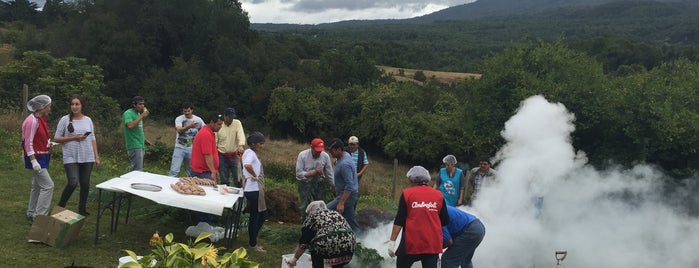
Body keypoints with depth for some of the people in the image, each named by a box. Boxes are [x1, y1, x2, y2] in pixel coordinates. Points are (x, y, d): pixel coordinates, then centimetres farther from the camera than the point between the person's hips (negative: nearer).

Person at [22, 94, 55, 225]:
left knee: (37, 186, 16)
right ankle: (40, 216, -8)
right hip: (36, 158, -10)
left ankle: (31, 214, 26)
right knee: (48, 186, -12)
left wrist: (49, 144, 8)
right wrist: (34, 161, -24)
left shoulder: (41, 119, 10)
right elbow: (28, 143, -20)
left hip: (42, 157, 10)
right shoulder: (32, 121, -18)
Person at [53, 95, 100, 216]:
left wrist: (96, 156, 7)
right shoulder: (65, 119, -3)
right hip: (71, 158, -3)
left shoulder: (88, 120, 7)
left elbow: (92, 139, 11)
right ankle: (60, 207, 6)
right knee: (73, 183, -14)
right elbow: (56, 138, -2)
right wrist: (74, 138, -14)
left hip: (87, 157, 4)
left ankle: (82, 209, 20)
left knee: (85, 184, 6)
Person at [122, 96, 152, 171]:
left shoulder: (138, 113, 17)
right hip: (134, 146, -9)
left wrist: (145, 140, 19)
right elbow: (130, 126, -28)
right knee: (138, 170, -12)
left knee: (134, 169, 12)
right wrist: (141, 116, -24)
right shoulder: (128, 113, -10)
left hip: (140, 145, 9)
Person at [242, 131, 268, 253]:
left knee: (263, 215, 17)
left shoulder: (250, 152, 14)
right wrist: (255, 175, -23)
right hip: (253, 190, -10)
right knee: (254, 217, 2)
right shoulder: (250, 153, -16)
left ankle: (252, 241, 26)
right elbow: (247, 165, -37)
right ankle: (253, 244, 14)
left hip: (256, 189, 10)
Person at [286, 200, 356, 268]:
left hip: (329, 246, -5)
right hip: (350, 245, 5)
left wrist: (294, 259, 27)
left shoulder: (311, 217, 14)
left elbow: (303, 244, 14)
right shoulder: (335, 213, 30)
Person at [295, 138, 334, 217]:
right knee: (306, 209, -2)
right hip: (305, 184, -3)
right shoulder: (302, 155, -15)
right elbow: (299, 174, -16)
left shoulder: (325, 156, -8)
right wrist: (314, 172, -23)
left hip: (319, 184, 3)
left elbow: (330, 174, 0)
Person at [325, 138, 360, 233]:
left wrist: (341, 203, -30)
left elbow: (349, 186, -29)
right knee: (350, 219, 17)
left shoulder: (344, 164, -27)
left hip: (348, 195, -10)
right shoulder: (345, 155, 5)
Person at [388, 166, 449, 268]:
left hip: (411, 242, -2)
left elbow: (399, 221, -4)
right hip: (433, 243, 2)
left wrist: (392, 241, -1)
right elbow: (445, 221, 9)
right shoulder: (438, 195, 4)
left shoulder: (407, 193, -2)